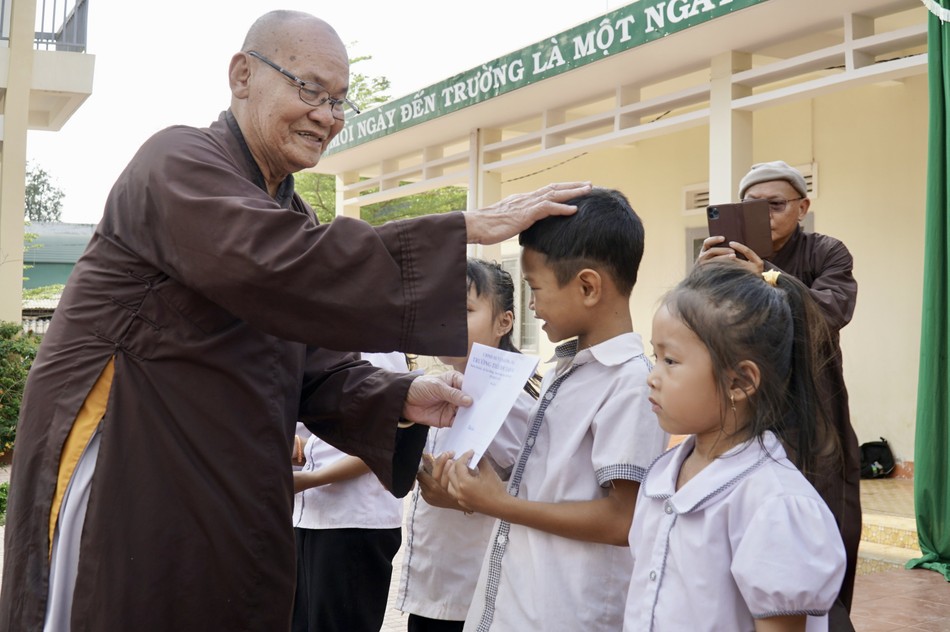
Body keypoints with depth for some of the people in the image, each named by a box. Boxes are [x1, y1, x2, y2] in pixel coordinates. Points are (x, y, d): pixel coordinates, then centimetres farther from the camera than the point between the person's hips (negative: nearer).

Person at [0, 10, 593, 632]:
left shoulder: (291, 214, 14)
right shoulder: (179, 164, -12)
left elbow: (320, 371, 9)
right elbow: (284, 270, -31)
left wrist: (400, 400, -12)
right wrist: (468, 228, -28)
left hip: (230, 508, 8)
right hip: (121, 490, -8)